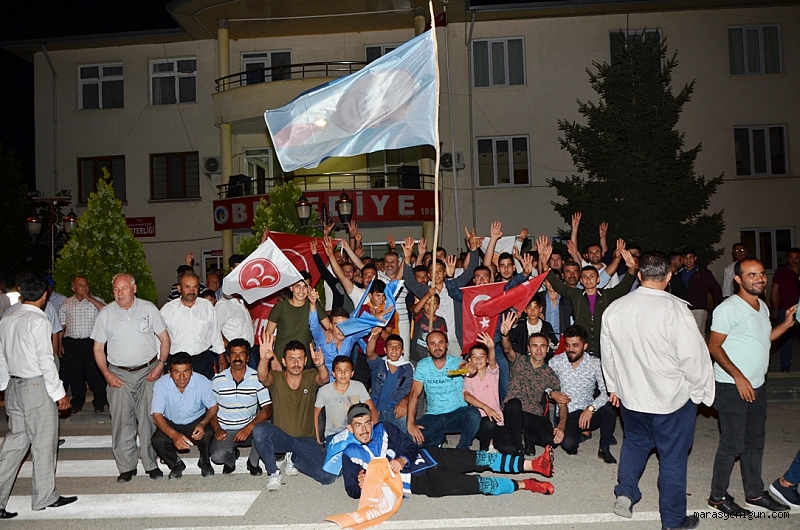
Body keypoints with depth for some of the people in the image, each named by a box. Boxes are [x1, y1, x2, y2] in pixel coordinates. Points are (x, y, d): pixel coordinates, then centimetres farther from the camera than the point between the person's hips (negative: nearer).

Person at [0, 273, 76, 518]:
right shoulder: (38, 321, -15)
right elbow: (46, 360, -16)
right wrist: (59, 393, -11)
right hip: (36, 386, -7)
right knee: (44, 442, 5)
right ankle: (44, 496, 17)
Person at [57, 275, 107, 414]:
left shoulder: (96, 301, 6)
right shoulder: (66, 304, 11)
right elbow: (61, 326, 13)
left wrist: (90, 299, -12)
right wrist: (60, 344, 5)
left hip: (91, 342, -2)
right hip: (71, 344, 2)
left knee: (95, 373, -1)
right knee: (74, 374, 8)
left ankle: (99, 403, 10)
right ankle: (77, 403, 22)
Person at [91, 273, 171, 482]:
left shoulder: (148, 308, 1)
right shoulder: (105, 313, 3)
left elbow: (165, 339, 5)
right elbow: (98, 349, 7)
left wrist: (160, 365, -6)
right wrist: (107, 374, -4)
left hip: (147, 372, -1)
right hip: (119, 375, 1)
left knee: (149, 420, -1)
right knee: (122, 421, 0)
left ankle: (151, 464, 10)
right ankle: (126, 467, 11)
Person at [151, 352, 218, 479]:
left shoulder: (202, 382, -22)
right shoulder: (161, 385, -22)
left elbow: (213, 407, -9)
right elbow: (157, 415, -25)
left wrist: (202, 424, -30)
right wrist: (174, 435, -43)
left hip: (197, 420, -1)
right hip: (171, 424, 1)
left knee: (207, 435, -31)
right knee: (157, 441, -27)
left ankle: (205, 462, 3)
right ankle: (176, 464, 5)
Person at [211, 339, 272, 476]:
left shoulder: (257, 378, -7)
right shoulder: (218, 380, -2)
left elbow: (267, 408, -12)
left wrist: (249, 427, -26)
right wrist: (217, 429, -12)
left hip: (250, 429, 0)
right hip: (225, 431, 0)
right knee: (217, 456, -27)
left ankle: (253, 461, 1)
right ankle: (231, 455, 15)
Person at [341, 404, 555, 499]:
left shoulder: (384, 429, 0)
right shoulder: (351, 455, -8)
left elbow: (410, 447, 3)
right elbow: (352, 490, -4)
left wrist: (401, 460, -20)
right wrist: (361, 485, -28)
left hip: (425, 457, 4)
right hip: (419, 482, -4)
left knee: (479, 458, -7)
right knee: (479, 484, -12)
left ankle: (534, 464, -1)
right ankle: (524, 485, -1)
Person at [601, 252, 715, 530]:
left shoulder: (614, 309, -6)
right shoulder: (675, 309, -23)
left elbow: (608, 354, 6)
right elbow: (693, 356, -16)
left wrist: (614, 387, 20)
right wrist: (698, 390, 1)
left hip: (630, 394, 4)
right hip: (672, 397, -4)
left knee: (635, 440, 27)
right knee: (673, 455, 10)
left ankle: (625, 492, 19)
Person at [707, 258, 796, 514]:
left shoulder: (762, 306, 11)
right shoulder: (729, 308, -16)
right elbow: (714, 346, -17)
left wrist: (787, 323, 8)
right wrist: (738, 377, -22)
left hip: (756, 386, 8)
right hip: (732, 387, -8)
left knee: (755, 441, 17)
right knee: (732, 444, -2)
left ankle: (754, 493, 30)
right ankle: (718, 496, 12)